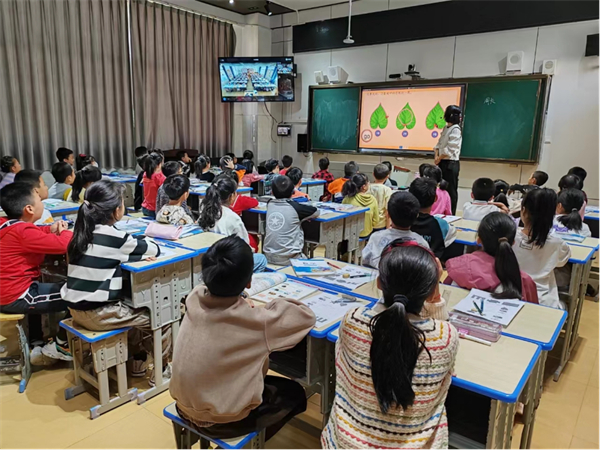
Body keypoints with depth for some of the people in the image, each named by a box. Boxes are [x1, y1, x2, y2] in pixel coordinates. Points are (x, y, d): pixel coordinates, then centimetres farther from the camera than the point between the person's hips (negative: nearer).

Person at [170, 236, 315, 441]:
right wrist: (277, 304, 1)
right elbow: (308, 316, -14)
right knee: (294, 393, 18)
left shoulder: (194, 298, -15)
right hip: (222, 421, -5)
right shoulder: (255, 321, -30)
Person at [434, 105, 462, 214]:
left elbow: (450, 149, -20)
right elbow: (439, 143, 14)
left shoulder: (456, 130, -15)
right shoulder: (446, 128, 12)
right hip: (443, 162, 9)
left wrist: (439, 158, -11)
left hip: (451, 163, -9)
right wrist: (437, 156, -2)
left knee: (450, 190, 0)